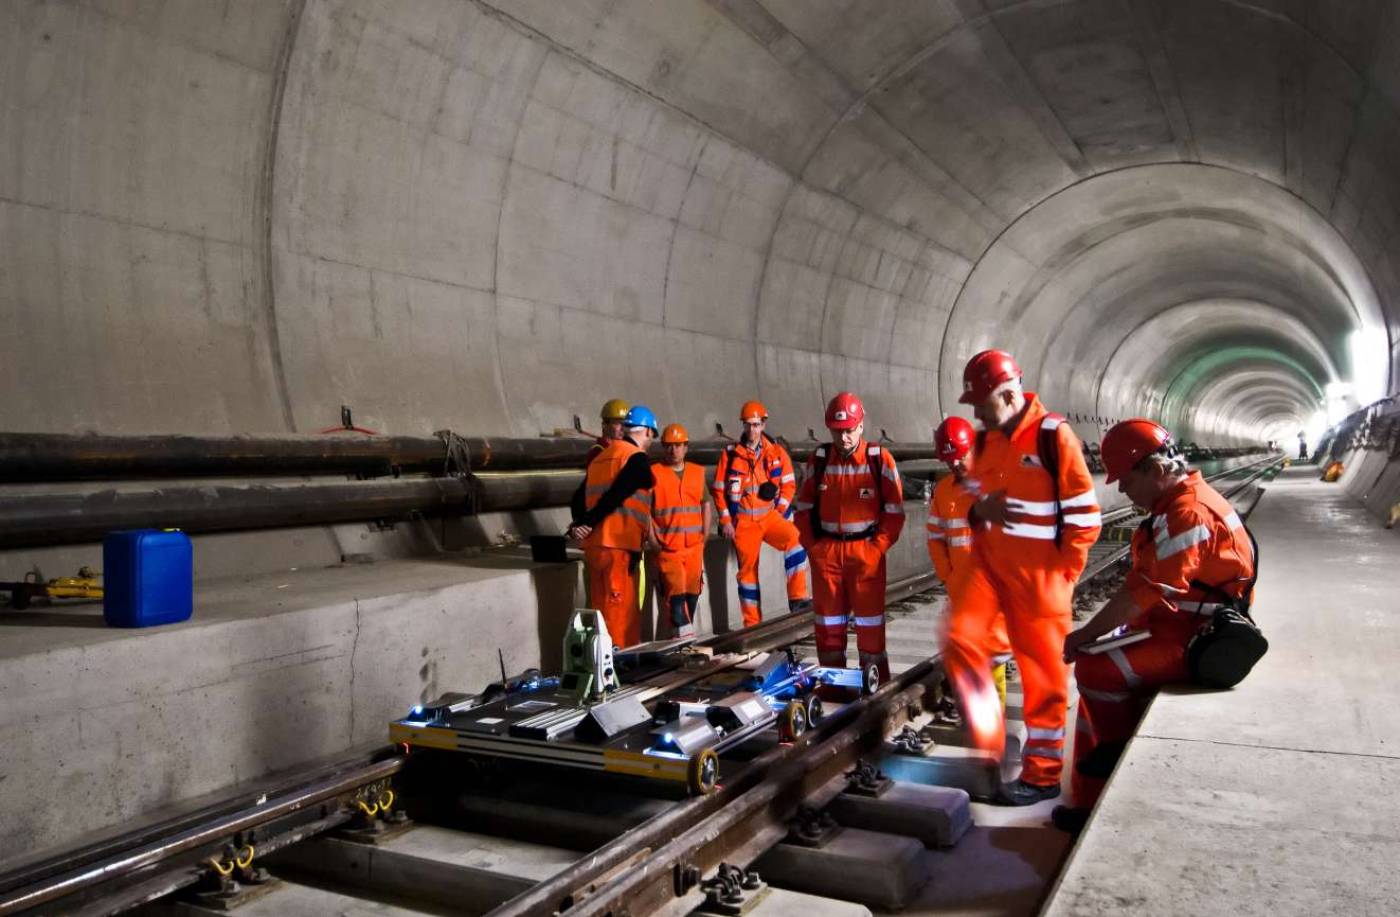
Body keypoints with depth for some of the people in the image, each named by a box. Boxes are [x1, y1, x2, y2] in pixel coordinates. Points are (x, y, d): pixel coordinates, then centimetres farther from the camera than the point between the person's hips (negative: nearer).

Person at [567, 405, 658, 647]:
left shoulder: (600, 457, 17)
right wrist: (587, 524, -8)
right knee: (622, 613, 0)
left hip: (594, 546, 7)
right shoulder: (638, 459, -7)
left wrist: (579, 525, 1)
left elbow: (581, 496, 12)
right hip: (620, 547, -7)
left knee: (602, 609, 14)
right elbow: (616, 496, -15)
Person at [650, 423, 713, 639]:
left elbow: (707, 505, 17)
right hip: (667, 547, -4)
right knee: (676, 590, -14)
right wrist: (654, 541, -8)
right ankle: (685, 634, -13)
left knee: (692, 591, 8)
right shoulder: (654, 473, -3)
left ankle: (687, 633, 22)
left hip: (694, 547, 4)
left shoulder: (698, 472, 10)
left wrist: (705, 536, 9)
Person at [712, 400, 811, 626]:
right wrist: (725, 520, 0)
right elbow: (719, 490, 5)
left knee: (794, 539, -27)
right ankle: (752, 623, 13)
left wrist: (780, 512, -4)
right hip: (743, 521, 0)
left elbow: (788, 485, 6)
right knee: (747, 569, 3)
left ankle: (797, 598, -25)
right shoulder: (730, 454, 0)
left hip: (770, 516, 0)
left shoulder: (777, 452, 2)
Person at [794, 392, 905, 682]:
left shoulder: (880, 459, -4)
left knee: (870, 621, 2)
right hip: (825, 550, 3)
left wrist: (878, 547, -9)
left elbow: (894, 511, -2)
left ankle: (876, 687, 12)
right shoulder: (818, 459, 4)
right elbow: (804, 507, 10)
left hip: (866, 549, -3)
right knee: (828, 620, 10)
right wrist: (812, 545, 1)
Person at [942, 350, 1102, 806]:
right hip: (988, 558, 6)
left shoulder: (1052, 435, -13)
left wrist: (1062, 571, -10)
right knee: (961, 638, -9)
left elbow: (1084, 513, -11)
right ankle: (988, 742, 7)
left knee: (1043, 673, 4)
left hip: (1039, 571, -6)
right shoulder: (986, 440, 8)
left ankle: (1043, 775, 17)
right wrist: (980, 510, -4)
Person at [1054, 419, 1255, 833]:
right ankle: (1091, 799, 11)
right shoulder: (1181, 501, 11)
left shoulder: (1187, 513, -22)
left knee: (1097, 669, -19)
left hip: (1196, 640, -10)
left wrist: (1087, 634, -16)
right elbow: (1147, 585, 14)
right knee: (1096, 670, 5)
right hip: (1180, 626, 10)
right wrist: (1097, 631, 7)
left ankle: (1125, 754, 8)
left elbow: (1144, 591, -25)